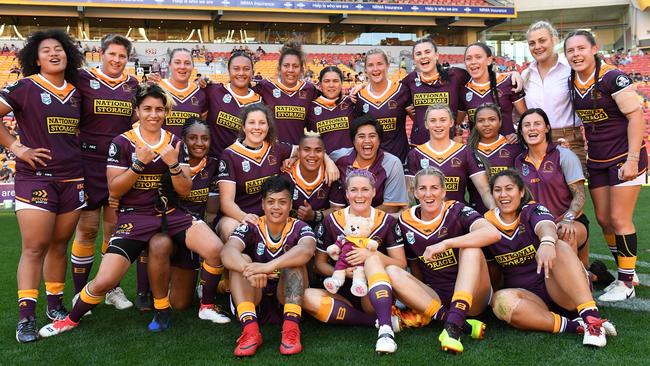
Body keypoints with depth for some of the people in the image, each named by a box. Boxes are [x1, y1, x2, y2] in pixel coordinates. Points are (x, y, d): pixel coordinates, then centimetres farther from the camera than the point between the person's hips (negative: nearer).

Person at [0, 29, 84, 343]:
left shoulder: (75, 93, 12)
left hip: (72, 180, 5)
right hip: (35, 178, -5)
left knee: (59, 245, 10)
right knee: (34, 248, -7)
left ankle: (55, 305, 21)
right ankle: (26, 317, -2)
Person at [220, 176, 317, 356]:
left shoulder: (299, 228, -7)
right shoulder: (250, 228, -6)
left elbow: (306, 250, -32)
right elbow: (227, 253, -27)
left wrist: (269, 266, -48)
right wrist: (249, 270, -49)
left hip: (287, 296, -1)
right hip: (254, 295, 1)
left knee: (294, 259, -24)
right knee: (241, 260, -23)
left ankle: (291, 328, -36)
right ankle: (250, 328, -38)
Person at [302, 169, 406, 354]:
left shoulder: (387, 222, 0)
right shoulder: (332, 221, 2)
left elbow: (401, 264, -3)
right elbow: (320, 263, 6)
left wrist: (373, 255, -21)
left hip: (374, 297, -1)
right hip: (342, 294, 2)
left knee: (373, 259, -30)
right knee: (308, 297, -29)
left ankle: (386, 329, -42)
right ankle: (379, 321, -25)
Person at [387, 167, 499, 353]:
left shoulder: (456, 211, -7)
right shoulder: (406, 221, 3)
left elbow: (493, 233, -28)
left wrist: (445, 243, -31)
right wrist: (419, 294, 0)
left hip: (470, 296, -3)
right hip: (434, 299, 3)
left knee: (470, 248, -26)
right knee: (391, 272, -19)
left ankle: (453, 326, -37)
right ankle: (463, 325, -30)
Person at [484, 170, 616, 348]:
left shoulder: (533, 210, -4)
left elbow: (546, 226, -29)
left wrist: (547, 242, -52)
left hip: (561, 293, -2)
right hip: (529, 297, 2)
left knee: (559, 248, -30)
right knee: (501, 300, -32)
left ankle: (591, 317, -41)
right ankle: (575, 327, -35)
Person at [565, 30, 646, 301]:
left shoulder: (612, 78, -16)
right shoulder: (571, 83, 2)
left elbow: (636, 116, -17)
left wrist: (632, 159, -21)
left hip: (624, 157, -7)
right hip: (597, 161, 7)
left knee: (619, 219, -5)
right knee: (603, 219, 9)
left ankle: (627, 282, 9)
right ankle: (626, 273, 25)